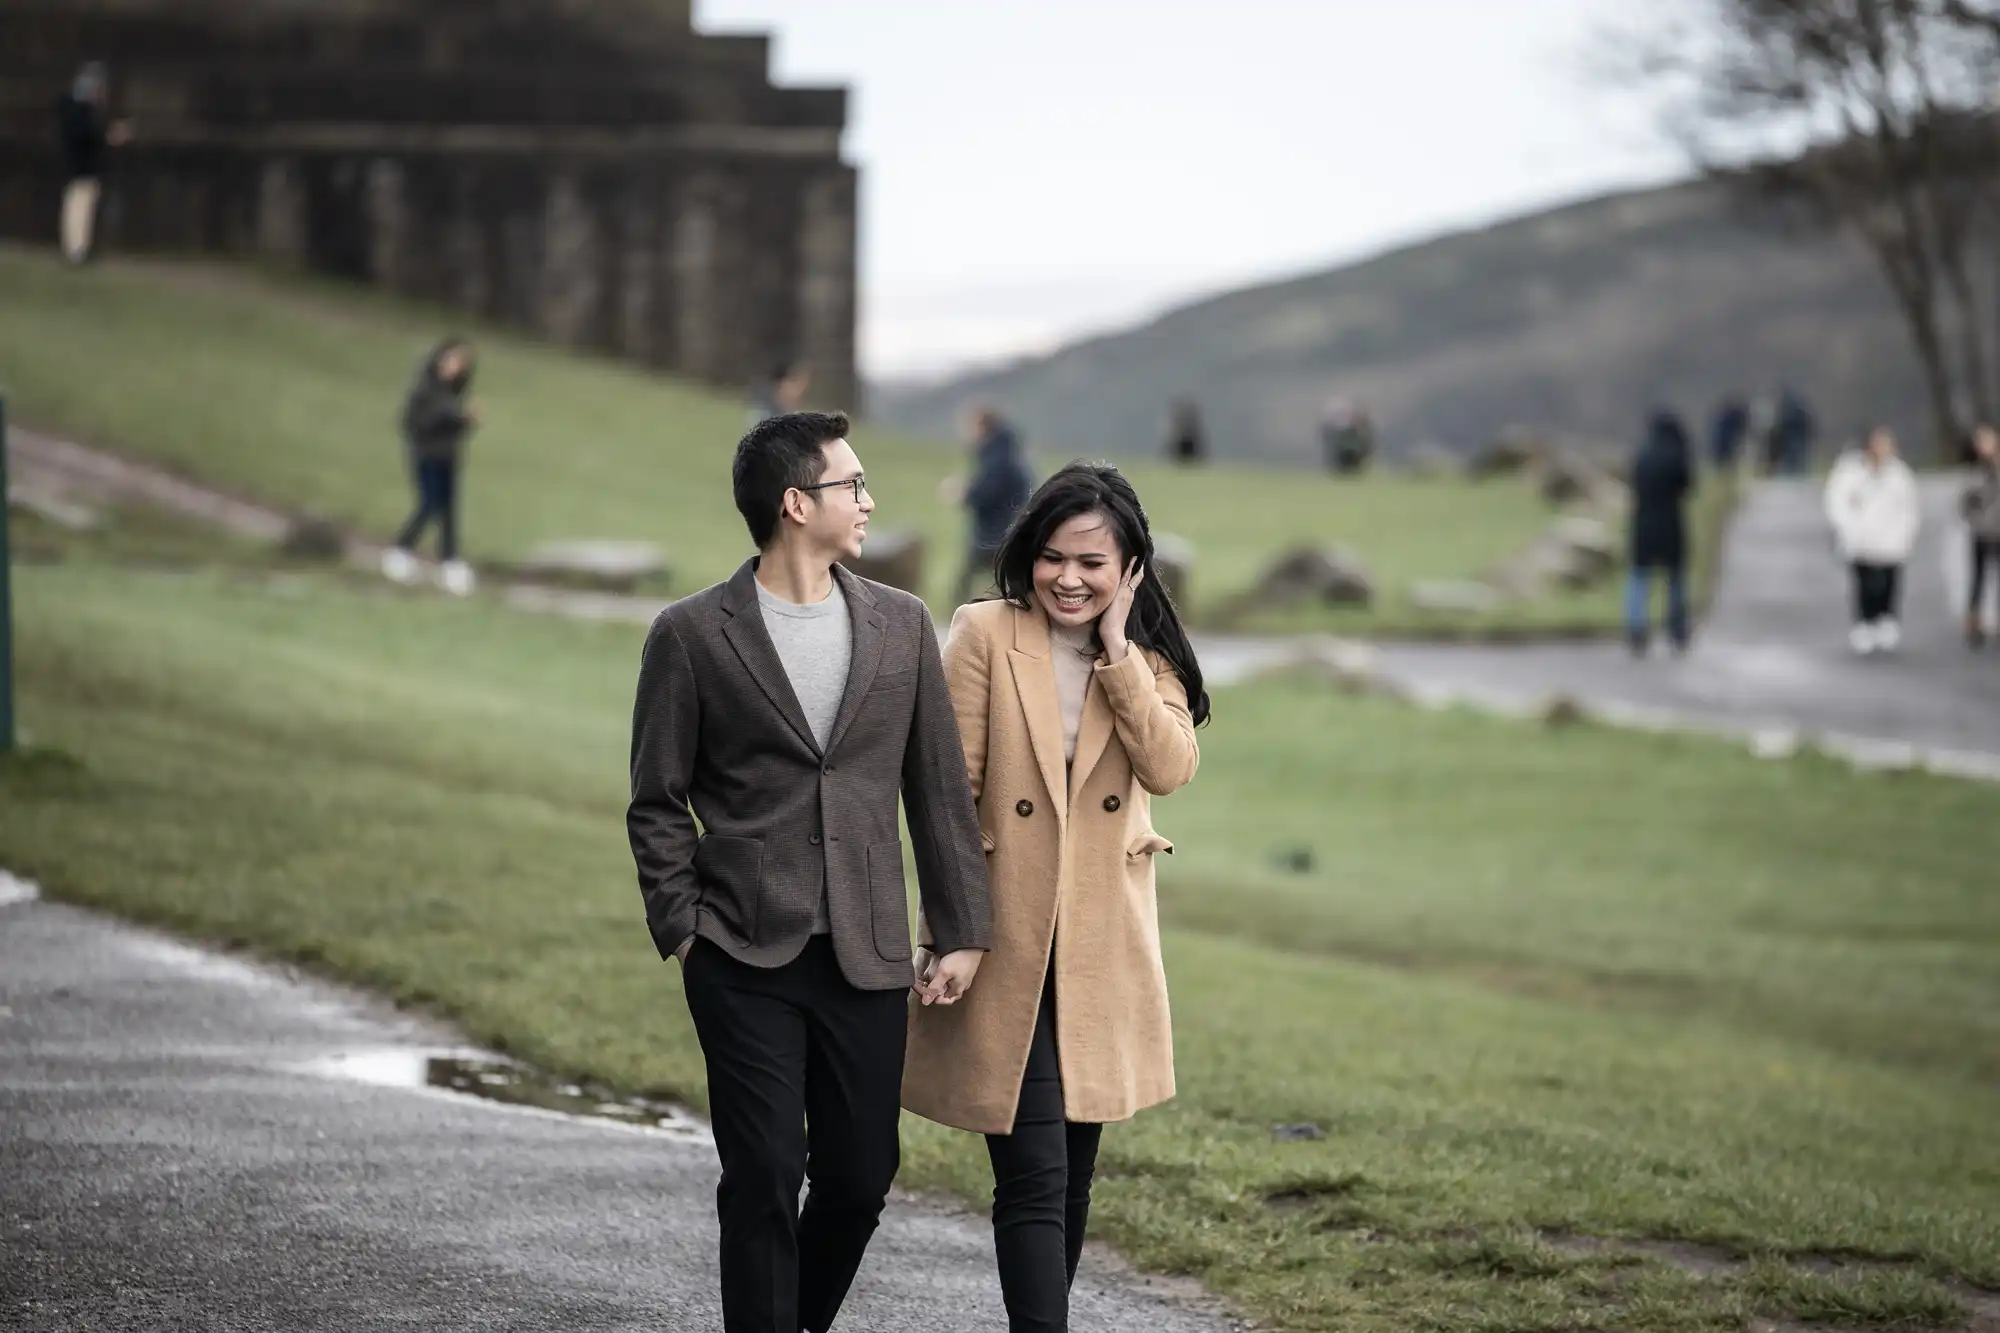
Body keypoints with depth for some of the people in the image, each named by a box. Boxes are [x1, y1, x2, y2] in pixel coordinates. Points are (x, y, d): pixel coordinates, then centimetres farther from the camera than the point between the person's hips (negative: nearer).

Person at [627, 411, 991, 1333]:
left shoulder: (901, 625, 7)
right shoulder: (692, 635, -2)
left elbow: (940, 788, 9)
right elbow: (658, 802, 2)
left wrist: (960, 933, 6)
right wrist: (681, 932, -5)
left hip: (865, 958, 3)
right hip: (744, 957, -3)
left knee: (860, 1175, 8)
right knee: (764, 1180, -4)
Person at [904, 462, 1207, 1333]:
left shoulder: (1148, 658, 5)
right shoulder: (985, 637, -6)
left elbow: (1170, 769, -12)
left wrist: (1117, 650, -14)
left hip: (1101, 951, 4)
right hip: (1006, 944, -4)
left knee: (1073, 1174, 14)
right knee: (1034, 1177, -11)